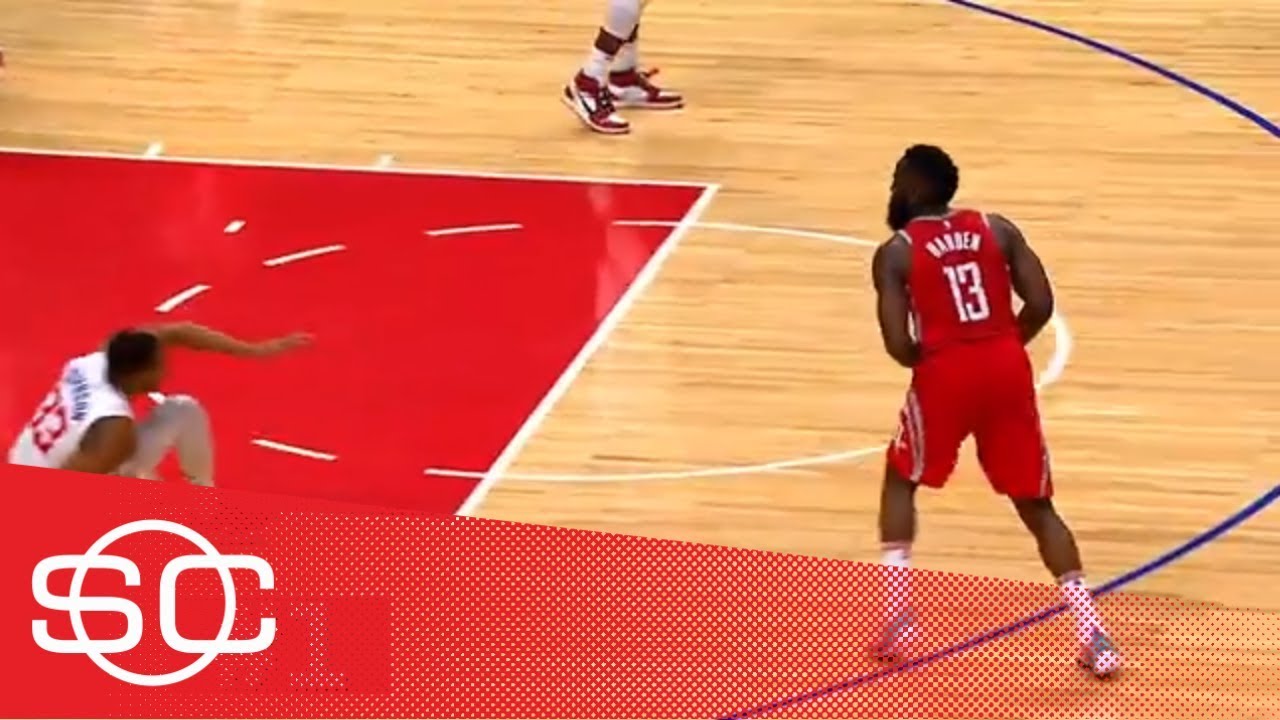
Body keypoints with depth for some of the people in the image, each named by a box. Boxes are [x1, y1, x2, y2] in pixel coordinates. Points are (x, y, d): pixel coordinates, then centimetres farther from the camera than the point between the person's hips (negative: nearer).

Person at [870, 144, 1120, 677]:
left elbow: (899, 345, -8)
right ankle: (1092, 634, 1)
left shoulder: (896, 253, 2)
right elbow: (1040, 305, 2)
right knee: (1036, 504, 13)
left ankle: (898, 615, 12)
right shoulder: (997, 229, 12)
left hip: (945, 373, -3)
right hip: (1007, 369, 3)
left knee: (900, 480, 24)